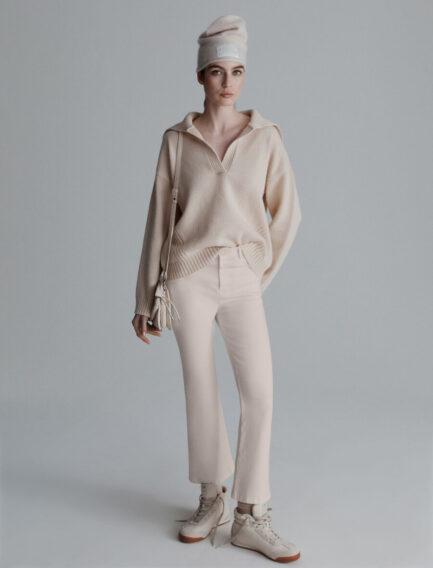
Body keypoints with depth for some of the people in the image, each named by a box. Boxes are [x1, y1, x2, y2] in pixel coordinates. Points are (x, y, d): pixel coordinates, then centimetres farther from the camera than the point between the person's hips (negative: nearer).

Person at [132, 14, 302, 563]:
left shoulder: (266, 136, 2)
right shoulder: (176, 139, 3)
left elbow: (286, 212, 7)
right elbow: (158, 219, 5)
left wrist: (262, 274, 7)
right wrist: (144, 297, 5)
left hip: (242, 281, 1)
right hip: (189, 275, 0)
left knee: (260, 393, -6)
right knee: (201, 390, 6)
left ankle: (250, 518, 7)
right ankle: (212, 499, 24)